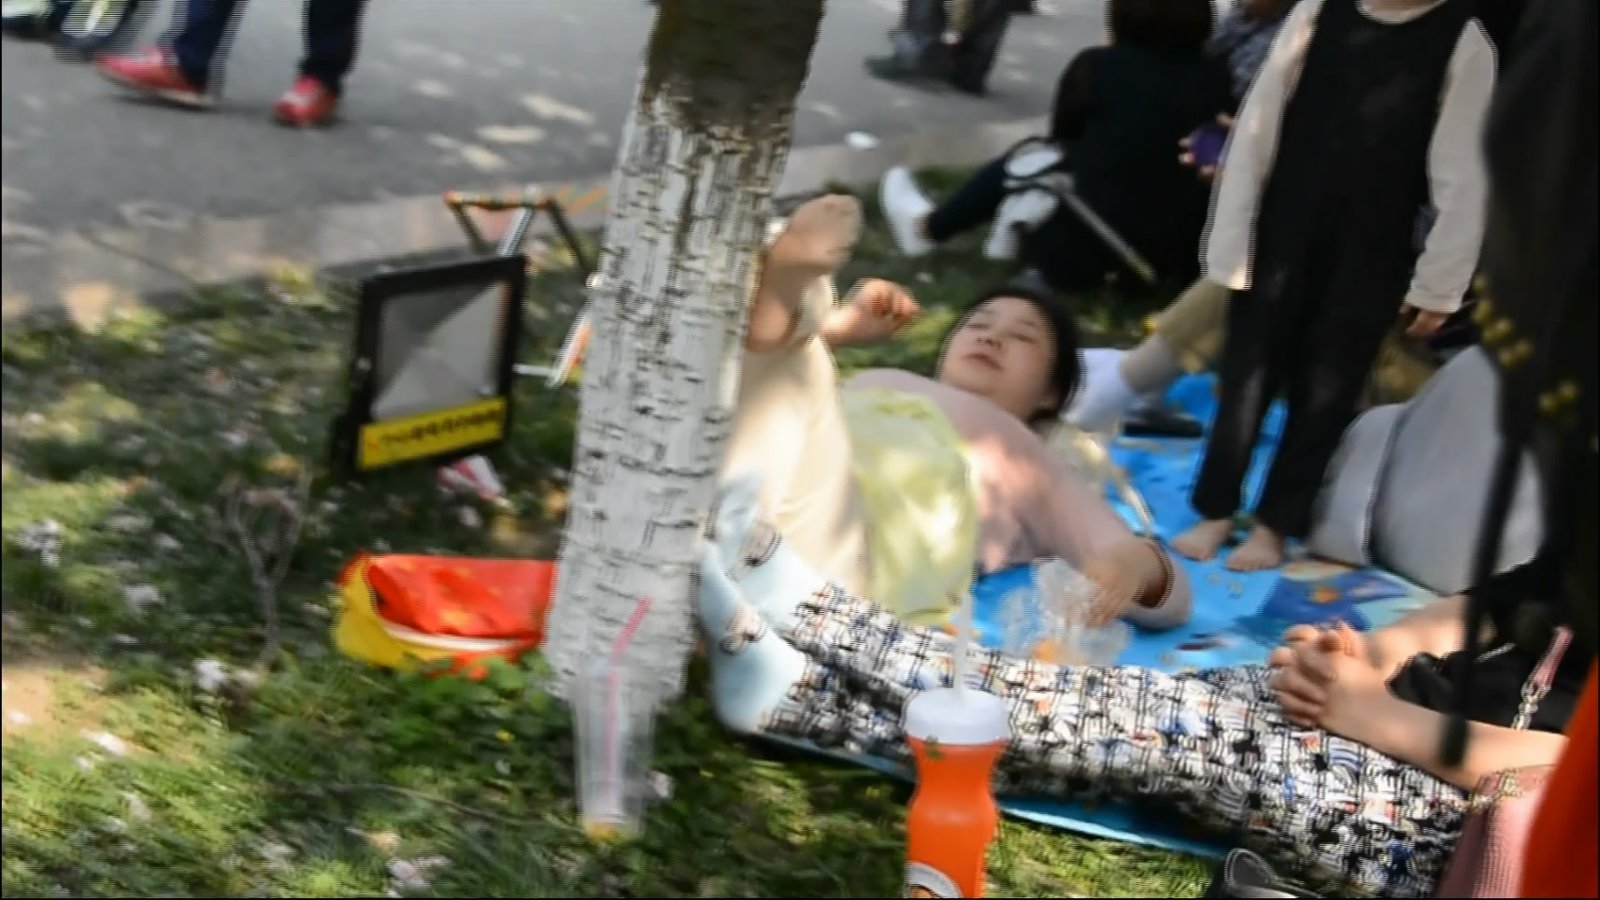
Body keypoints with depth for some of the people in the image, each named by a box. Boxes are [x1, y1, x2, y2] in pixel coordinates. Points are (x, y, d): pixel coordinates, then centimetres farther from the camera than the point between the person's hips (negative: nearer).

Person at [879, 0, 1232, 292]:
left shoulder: (1099, 66, -6)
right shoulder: (1216, 78, 1)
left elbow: (1061, 138, 12)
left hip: (1089, 253, -4)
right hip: (1185, 259, 4)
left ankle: (927, 228, 38)